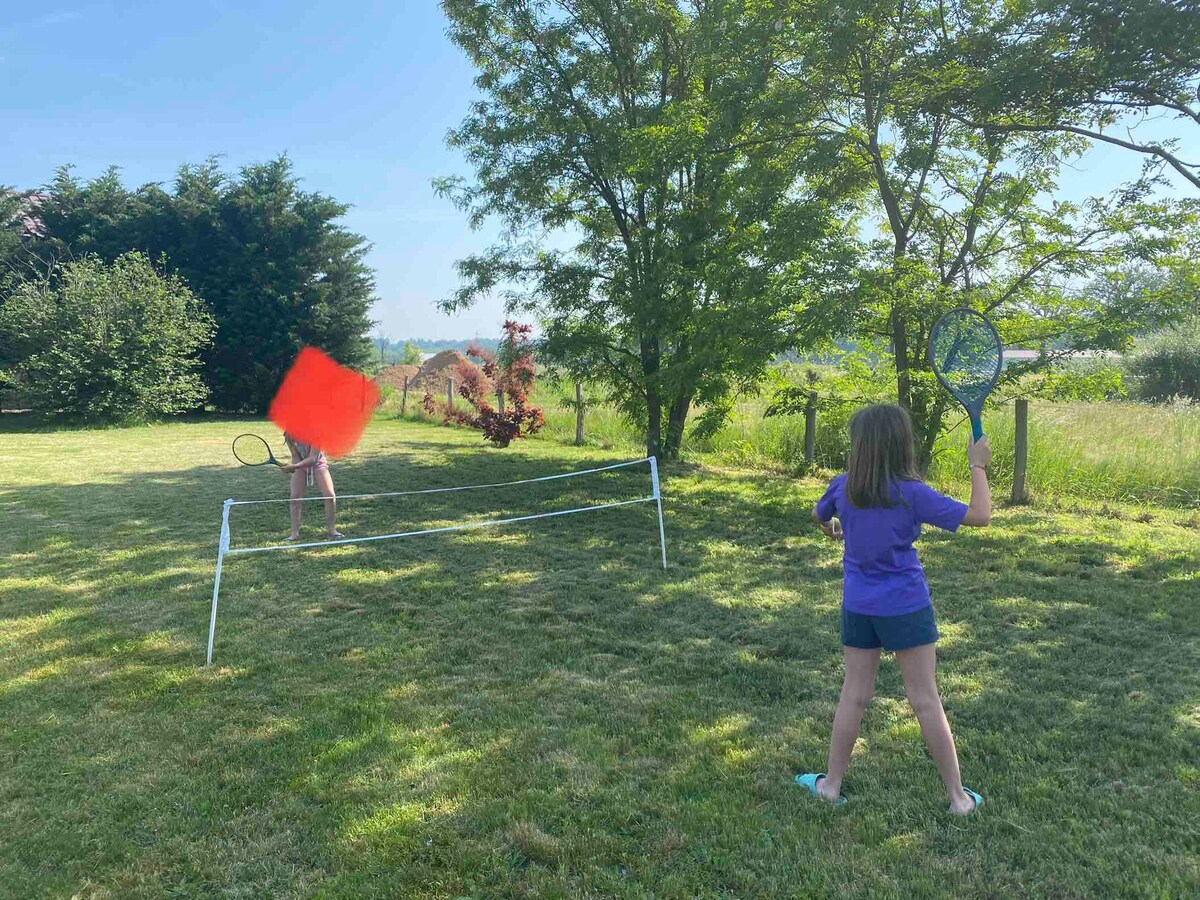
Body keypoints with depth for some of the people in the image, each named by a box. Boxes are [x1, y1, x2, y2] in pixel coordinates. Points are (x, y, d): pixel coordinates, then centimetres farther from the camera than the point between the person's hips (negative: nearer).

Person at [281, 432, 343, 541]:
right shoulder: (289, 435, -21)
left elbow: (312, 458, -33)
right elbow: (295, 456, -14)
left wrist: (294, 466, -44)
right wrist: (292, 467, -35)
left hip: (318, 464, -2)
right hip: (299, 465, 2)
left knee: (330, 496, -11)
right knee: (294, 498, -7)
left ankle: (331, 530, 2)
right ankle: (294, 534, -2)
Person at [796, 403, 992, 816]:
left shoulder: (843, 487, -5)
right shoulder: (911, 493, -17)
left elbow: (818, 515, 18)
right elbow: (979, 516, -13)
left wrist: (832, 528, 42)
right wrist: (978, 466, 0)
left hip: (857, 607, 3)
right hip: (906, 608, -3)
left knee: (854, 694, 14)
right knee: (926, 699, 6)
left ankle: (832, 784, 23)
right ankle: (958, 795, 19)